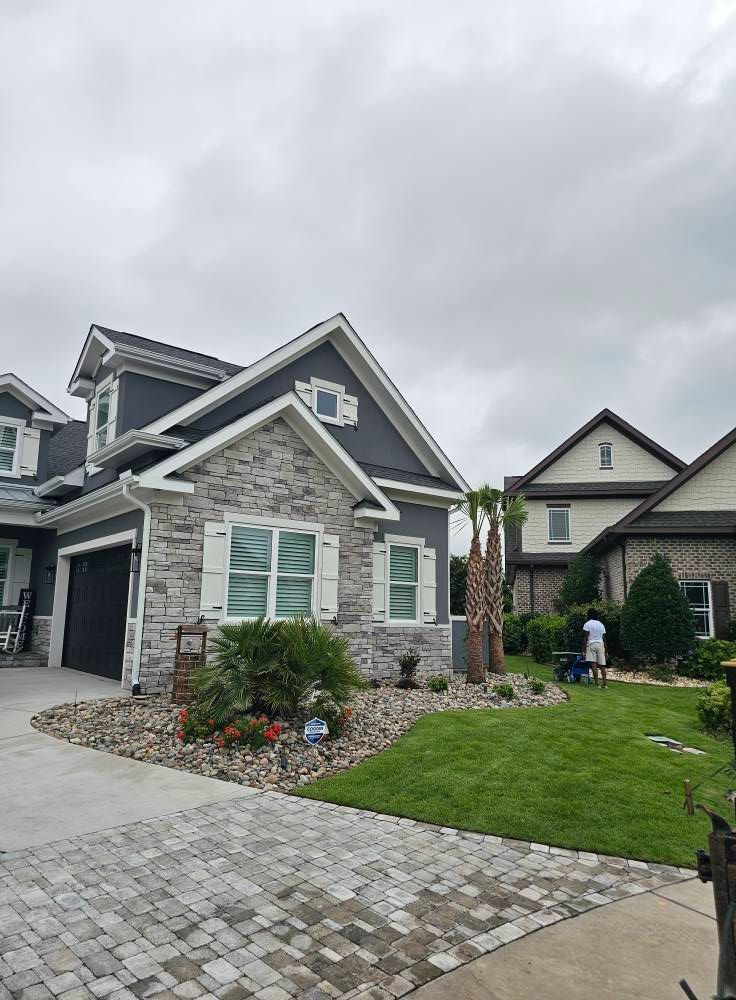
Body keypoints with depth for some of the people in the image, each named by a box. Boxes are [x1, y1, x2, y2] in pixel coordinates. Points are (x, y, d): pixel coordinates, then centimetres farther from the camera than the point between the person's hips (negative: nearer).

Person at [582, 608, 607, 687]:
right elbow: (604, 638, 14)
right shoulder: (601, 624, 14)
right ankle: (605, 683, 4)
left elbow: (585, 638, -8)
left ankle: (597, 684, -12)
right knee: (602, 665, 7)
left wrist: (583, 650, -7)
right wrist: (605, 650, 18)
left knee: (594, 665, -8)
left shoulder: (587, 624, -2)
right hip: (600, 645, 5)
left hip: (591, 645, -5)